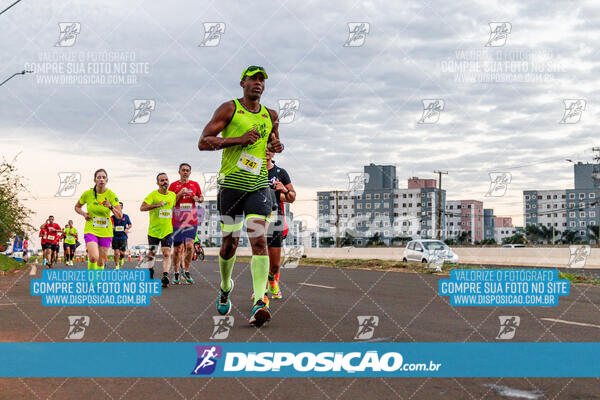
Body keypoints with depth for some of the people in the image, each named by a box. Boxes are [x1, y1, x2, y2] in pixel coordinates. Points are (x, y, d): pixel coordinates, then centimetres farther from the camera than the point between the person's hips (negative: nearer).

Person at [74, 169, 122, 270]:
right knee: (94, 257, -23)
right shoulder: (87, 193, -2)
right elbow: (77, 207, 15)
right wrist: (83, 214, -5)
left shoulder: (111, 195, -3)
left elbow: (120, 215, -5)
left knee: (101, 262, 6)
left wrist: (110, 207, -23)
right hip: (91, 230, -2)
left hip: (106, 232, 2)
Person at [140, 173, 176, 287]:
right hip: (153, 230, -2)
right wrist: (157, 205, -26)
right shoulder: (153, 195, -7)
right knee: (152, 253, 13)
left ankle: (165, 276, -21)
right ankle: (149, 270, 40)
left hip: (167, 230, 2)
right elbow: (142, 208, -17)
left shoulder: (173, 195, 6)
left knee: (167, 253, -13)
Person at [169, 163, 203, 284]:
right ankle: (176, 274, 12)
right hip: (177, 220, -1)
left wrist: (197, 199, -3)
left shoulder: (195, 184, 10)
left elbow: (201, 198, 20)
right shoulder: (174, 185, 5)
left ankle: (186, 271, 6)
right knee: (177, 248, 2)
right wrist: (180, 194, -13)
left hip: (192, 220, 1)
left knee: (189, 246, -8)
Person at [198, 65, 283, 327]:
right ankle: (225, 288, 35)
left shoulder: (271, 116, 13)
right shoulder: (229, 109, -1)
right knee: (230, 243, 6)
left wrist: (278, 146, 5)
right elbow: (203, 142, -7)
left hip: (259, 186, 2)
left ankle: (259, 302, -23)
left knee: (259, 241, -14)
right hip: (231, 185, -2)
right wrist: (239, 140, -18)